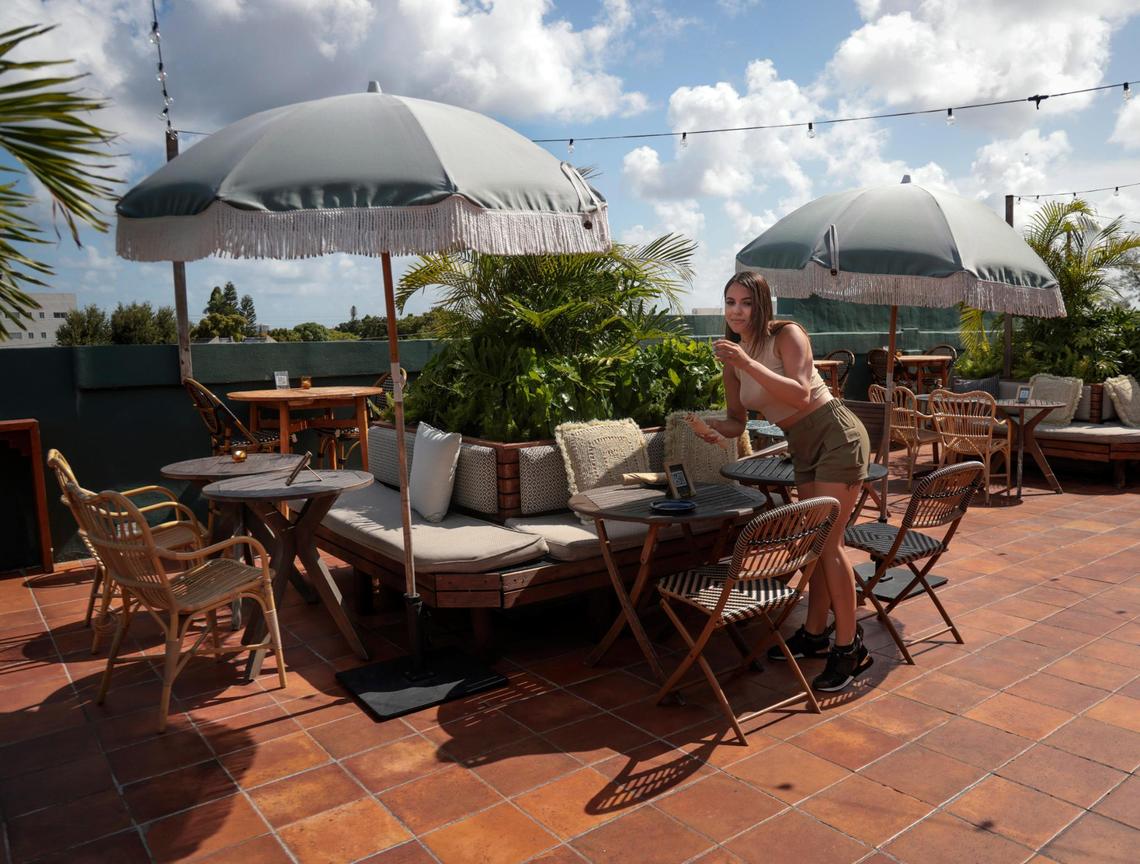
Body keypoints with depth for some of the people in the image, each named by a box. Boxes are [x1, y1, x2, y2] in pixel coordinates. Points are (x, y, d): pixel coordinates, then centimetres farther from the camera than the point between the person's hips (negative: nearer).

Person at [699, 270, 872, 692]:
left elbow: (801, 394, -27)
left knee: (827, 542, -10)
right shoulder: (734, 357, 6)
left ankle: (850, 648, 0)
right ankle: (815, 633, 27)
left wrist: (749, 363, -32)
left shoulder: (787, 335, -13)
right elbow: (737, 422, 9)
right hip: (804, 448, 7)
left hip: (836, 435, -7)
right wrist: (712, 427, -13)